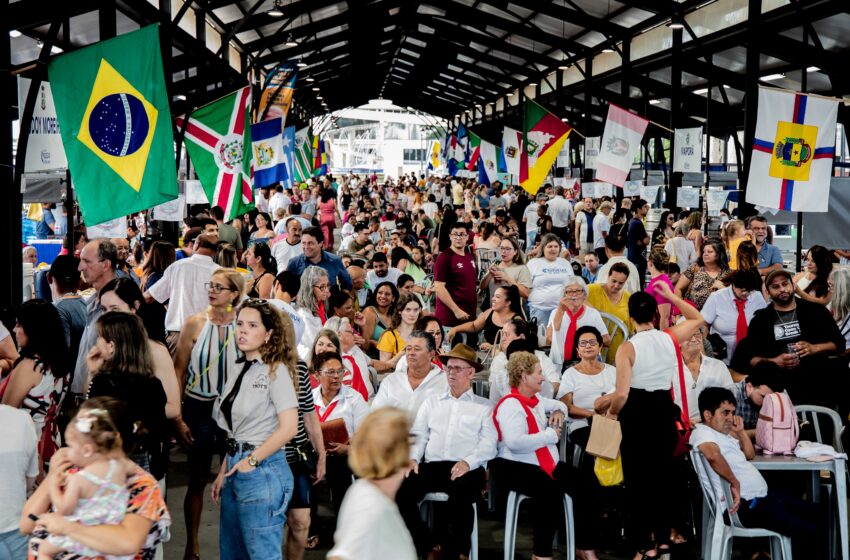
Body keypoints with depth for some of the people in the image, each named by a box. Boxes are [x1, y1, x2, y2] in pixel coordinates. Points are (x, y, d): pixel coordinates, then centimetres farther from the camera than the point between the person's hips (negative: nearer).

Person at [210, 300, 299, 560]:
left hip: (262, 471, -8)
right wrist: (223, 472, 11)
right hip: (236, 470, 8)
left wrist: (251, 461, -13)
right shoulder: (241, 372, 12)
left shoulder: (276, 371, -9)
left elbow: (288, 427, -17)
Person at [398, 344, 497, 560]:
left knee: (460, 494, -38)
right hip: (432, 466, 3)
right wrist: (413, 457, -4)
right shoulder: (432, 402, 26)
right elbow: (418, 435, 17)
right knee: (401, 490, -25)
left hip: (467, 469, -3)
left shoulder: (483, 406, 14)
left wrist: (468, 462, -17)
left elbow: (488, 444, 2)